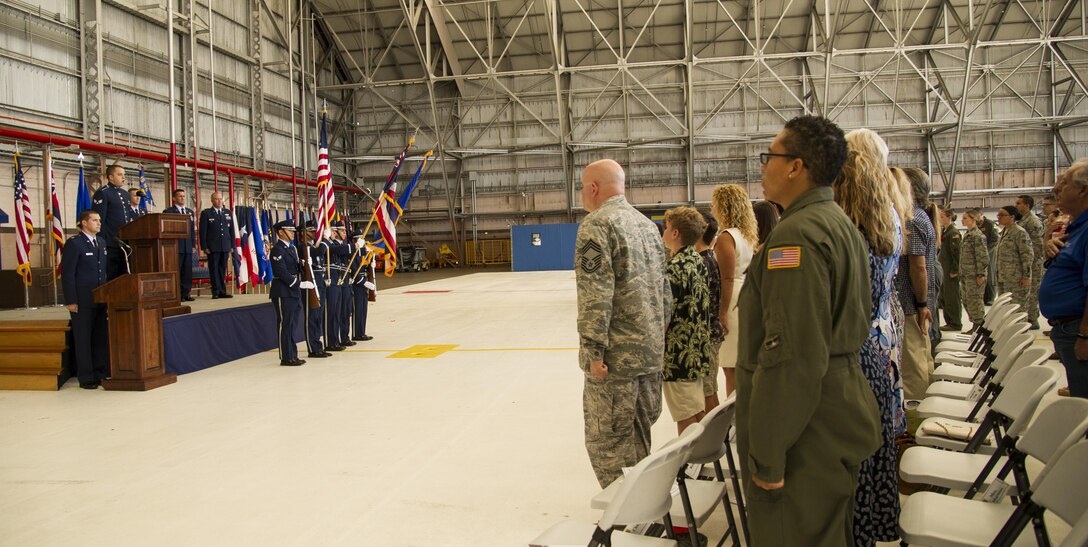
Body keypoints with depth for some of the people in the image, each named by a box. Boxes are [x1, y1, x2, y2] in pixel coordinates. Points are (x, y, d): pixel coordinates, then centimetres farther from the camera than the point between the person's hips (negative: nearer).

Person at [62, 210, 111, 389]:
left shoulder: (102, 242, 13)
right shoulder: (74, 243, -7)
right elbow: (67, 274, -10)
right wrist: (70, 301, -14)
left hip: (100, 299, 6)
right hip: (82, 301, -6)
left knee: (101, 338, 9)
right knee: (83, 339, 2)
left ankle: (101, 373, 18)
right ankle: (86, 378, 8)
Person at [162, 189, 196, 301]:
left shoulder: (189, 212, 17)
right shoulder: (168, 212, 0)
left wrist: (193, 245, 9)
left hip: (188, 247, 5)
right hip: (176, 246, -5)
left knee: (187, 271, 4)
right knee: (176, 272, -5)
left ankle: (186, 293, 8)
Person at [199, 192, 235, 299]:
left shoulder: (228, 212, 14)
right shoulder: (206, 213, 2)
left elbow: (231, 230, 14)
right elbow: (202, 231, -1)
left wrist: (232, 246, 7)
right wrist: (204, 247, -8)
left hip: (225, 247, 4)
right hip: (212, 247, -3)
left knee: (223, 270, 7)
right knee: (214, 269, -1)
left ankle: (222, 292, 10)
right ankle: (216, 292, 2)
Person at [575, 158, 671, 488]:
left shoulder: (596, 225, -12)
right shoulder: (648, 224, 14)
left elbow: (595, 296, -20)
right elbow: (664, 289, 17)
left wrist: (593, 349, -18)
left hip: (616, 355, -9)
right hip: (652, 351, 9)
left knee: (606, 441, 0)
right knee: (639, 437, 19)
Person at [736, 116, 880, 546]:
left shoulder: (797, 233, -20)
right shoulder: (842, 225, 13)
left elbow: (791, 355, -26)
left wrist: (768, 454, -21)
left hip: (807, 440, -10)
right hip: (841, 418, 10)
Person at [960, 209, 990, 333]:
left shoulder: (978, 236, -13)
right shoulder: (967, 234, 14)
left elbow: (983, 256, -16)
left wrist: (980, 274, -18)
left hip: (974, 275, -9)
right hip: (965, 274, 9)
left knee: (974, 300, -3)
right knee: (966, 301, 13)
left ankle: (978, 325, 5)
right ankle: (975, 324, 22)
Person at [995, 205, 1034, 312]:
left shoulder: (1020, 232, -12)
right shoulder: (1004, 231, 14)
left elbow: (1027, 255, -15)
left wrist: (1026, 276, -17)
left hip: (1016, 279, -9)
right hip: (1003, 278, 9)